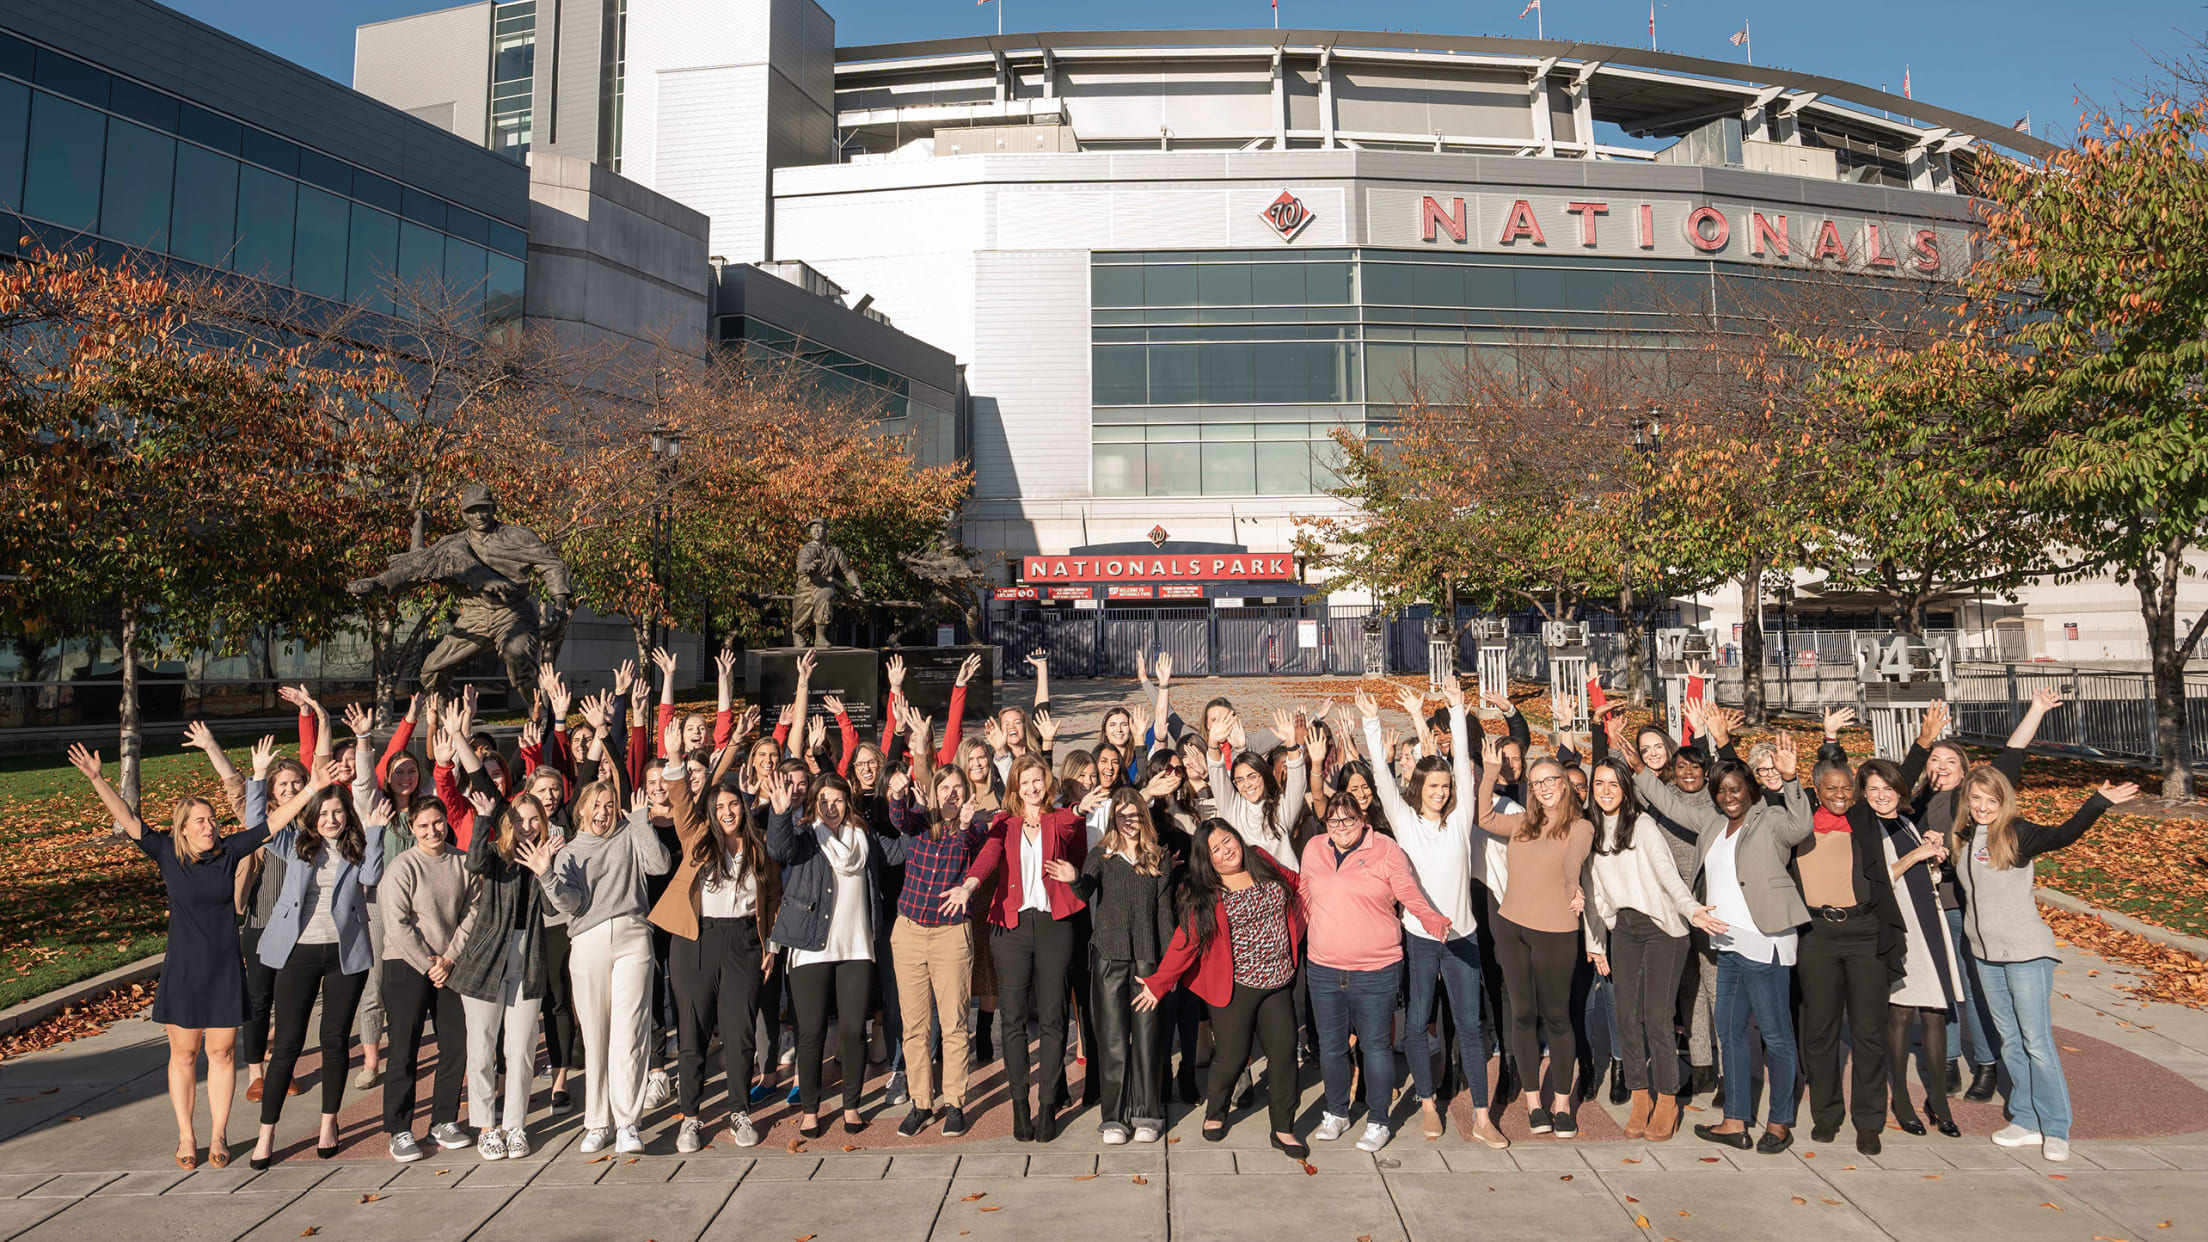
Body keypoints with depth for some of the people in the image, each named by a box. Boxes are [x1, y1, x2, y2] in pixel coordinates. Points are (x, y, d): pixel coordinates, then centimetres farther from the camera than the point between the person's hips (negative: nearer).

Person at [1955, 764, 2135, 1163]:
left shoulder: (2017, 833, -11)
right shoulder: (1963, 837, 5)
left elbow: (2064, 834, -29)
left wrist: (2099, 802, -41)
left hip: (2027, 952, -6)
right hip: (1986, 954, 6)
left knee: (2037, 1042, -2)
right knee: (2010, 1042, 13)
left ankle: (2056, 1130, 9)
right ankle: (2026, 1121, 23)